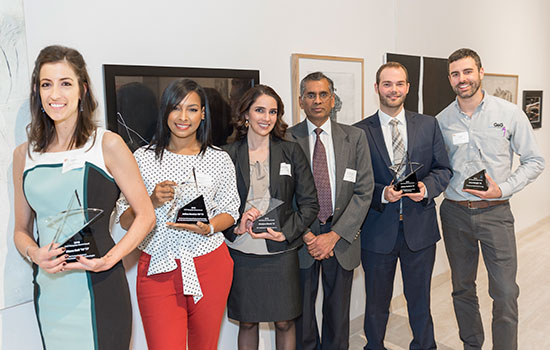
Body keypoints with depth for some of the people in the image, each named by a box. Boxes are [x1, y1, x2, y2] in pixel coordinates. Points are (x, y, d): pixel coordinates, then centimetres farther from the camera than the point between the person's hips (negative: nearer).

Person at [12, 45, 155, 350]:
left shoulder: (107, 145, -6)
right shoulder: (24, 154, 7)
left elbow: (145, 215, -6)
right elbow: (21, 229, 14)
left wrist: (108, 259, -17)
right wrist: (34, 254, -7)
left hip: (98, 290, -4)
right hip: (47, 290, 4)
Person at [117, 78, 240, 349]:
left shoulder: (219, 160, 3)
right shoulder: (143, 158, 1)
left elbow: (229, 211, 8)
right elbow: (125, 220, 2)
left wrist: (208, 228, -13)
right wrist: (152, 202, -17)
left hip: (210, 266, 2)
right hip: (158, 269, -1)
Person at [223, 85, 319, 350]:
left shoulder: (291, 152, 2)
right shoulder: (229, 155, 0)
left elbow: (309, 203, 2)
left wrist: (285, 233, -10)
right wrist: (236, 227, -14)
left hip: (280, 252, 0)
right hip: (240, 252, 0)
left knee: (284, 322, 11)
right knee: (247, 323, 13)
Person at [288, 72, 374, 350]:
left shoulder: (355, 137, 3)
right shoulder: (287, 140, -2)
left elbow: (364, 191, -2)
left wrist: (334, 235, -10)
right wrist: (306, 236, -12)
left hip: (341, 238, 1)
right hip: (300, 239, -1)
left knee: (338, 314, 13)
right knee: (301, 312, 10)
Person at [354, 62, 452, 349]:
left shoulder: (428, 124, 5)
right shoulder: (360, 131, -3)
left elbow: (444, 169, 6)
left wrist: (426, 187, -14)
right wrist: (382, 193, -20)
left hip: (420, 227, 2)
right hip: (377, 229, -1)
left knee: (420, 300, 18)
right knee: (377, 302, 16)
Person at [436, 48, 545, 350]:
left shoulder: (509, 113, -2)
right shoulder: (441, 120, 2)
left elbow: (534, 161, 1)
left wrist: (503, 188, -12)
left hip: (495, 212, -2)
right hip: (455, 213, 2)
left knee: (505, 292, -2)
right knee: (462, 288, 14)